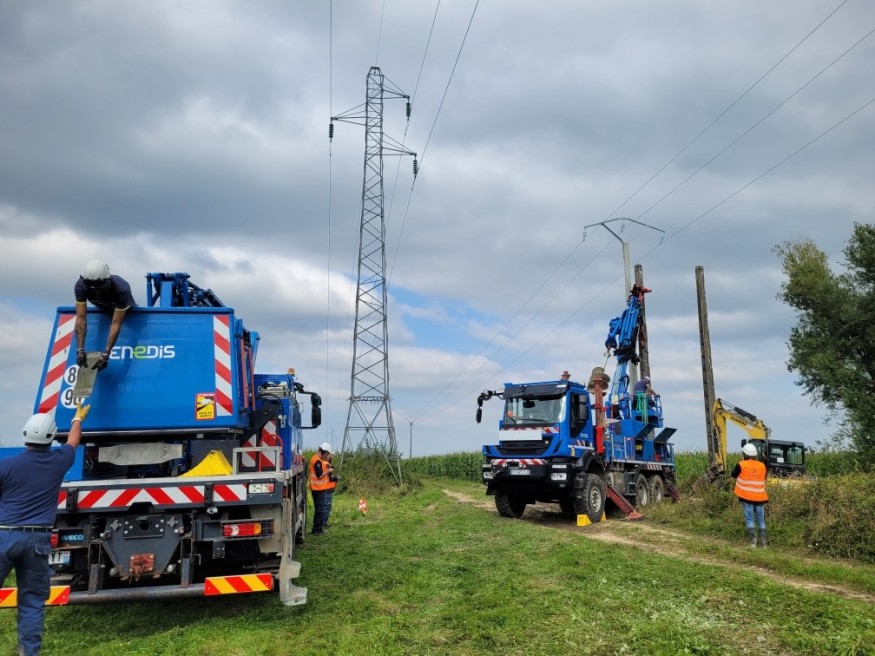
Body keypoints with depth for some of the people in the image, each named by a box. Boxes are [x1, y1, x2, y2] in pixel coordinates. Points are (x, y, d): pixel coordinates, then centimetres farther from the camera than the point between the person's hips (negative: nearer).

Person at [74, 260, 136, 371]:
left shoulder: (121, 289, -45)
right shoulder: (80, 286, -37)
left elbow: (116, 324, -45)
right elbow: (81, 318, -38)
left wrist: (105, 355, -50)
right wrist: (80, 350, -46)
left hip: (126, 311, -2)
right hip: (102, 310, 3)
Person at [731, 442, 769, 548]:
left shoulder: (741, 465, -10)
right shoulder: (762, 466, 1)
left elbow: (734, 475, 7)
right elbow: (764, 478, 18)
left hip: (747, 497, -3)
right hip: (760, 497, 3)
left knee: (750, 520, 2)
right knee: (761, 520, 13)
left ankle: (753, 542, -6)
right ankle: (764, 543, 13)